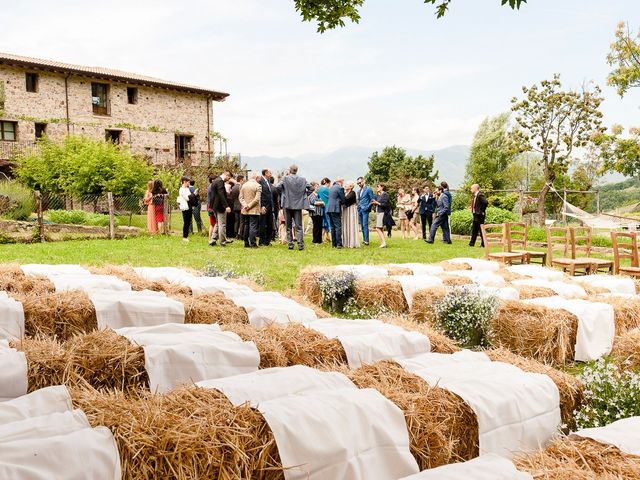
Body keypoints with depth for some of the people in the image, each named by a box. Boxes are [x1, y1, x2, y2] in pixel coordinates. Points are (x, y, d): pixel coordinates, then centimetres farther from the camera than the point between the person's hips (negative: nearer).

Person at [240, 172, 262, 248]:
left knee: (246, 226, 13)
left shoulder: (244, 185, 10)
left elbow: (241, 197, 5)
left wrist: (245, 205, -6)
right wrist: (249, 206, -11)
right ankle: (253, 244, -6)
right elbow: (257, 199, -17)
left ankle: (246, 243, 16)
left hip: (245, 211, 6)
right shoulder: (258, 186, -9)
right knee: (253, 226, -4)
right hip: (254, 210, -6)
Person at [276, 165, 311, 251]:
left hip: (287, 204, -1)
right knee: (299, 226, 4)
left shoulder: (285, 179, -6)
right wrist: (305, 195, 11)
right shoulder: (302, 180, 1)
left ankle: (290, 244, 8)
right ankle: (300, 244, -5)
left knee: (288, 226, 9)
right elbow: (310, 188, 2)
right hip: (298, 205, 1)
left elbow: (278, 187, -16)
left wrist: (282, 195, 0)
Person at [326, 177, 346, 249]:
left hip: (329, 209, 8)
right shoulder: (340, 188, -7)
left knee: (333, 227, 11)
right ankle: (339, 244, -10)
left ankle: (334, 243, 13)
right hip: (335, 209, -8)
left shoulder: (331, 187, 17)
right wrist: (341, 203, 15)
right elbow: (343, 200, -6)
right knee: (338, 226, -6)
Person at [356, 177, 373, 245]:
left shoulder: (368, 189, -5)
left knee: (365, 225, -11)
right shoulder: (360, 190, 18)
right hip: (360, 210, 8)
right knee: (362, 225, 8)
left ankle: (366, 240, -11)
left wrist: (368, 207, -14)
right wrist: (358, 206, 14)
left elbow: (372, 199, -7)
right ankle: (364, 239, 13)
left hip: (365, 210, -7)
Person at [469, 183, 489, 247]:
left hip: (479, 215, -10)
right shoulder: (474, 196, 12)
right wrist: (472, 210, 10)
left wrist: (482, 211, -20)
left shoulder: (479, 195, -17)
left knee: (481, 229, -4)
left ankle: (483, 244, 3)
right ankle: (472, 243, 20)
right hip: (475, 214, 10)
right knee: (474, 229, 14)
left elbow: (486, 202, -28)